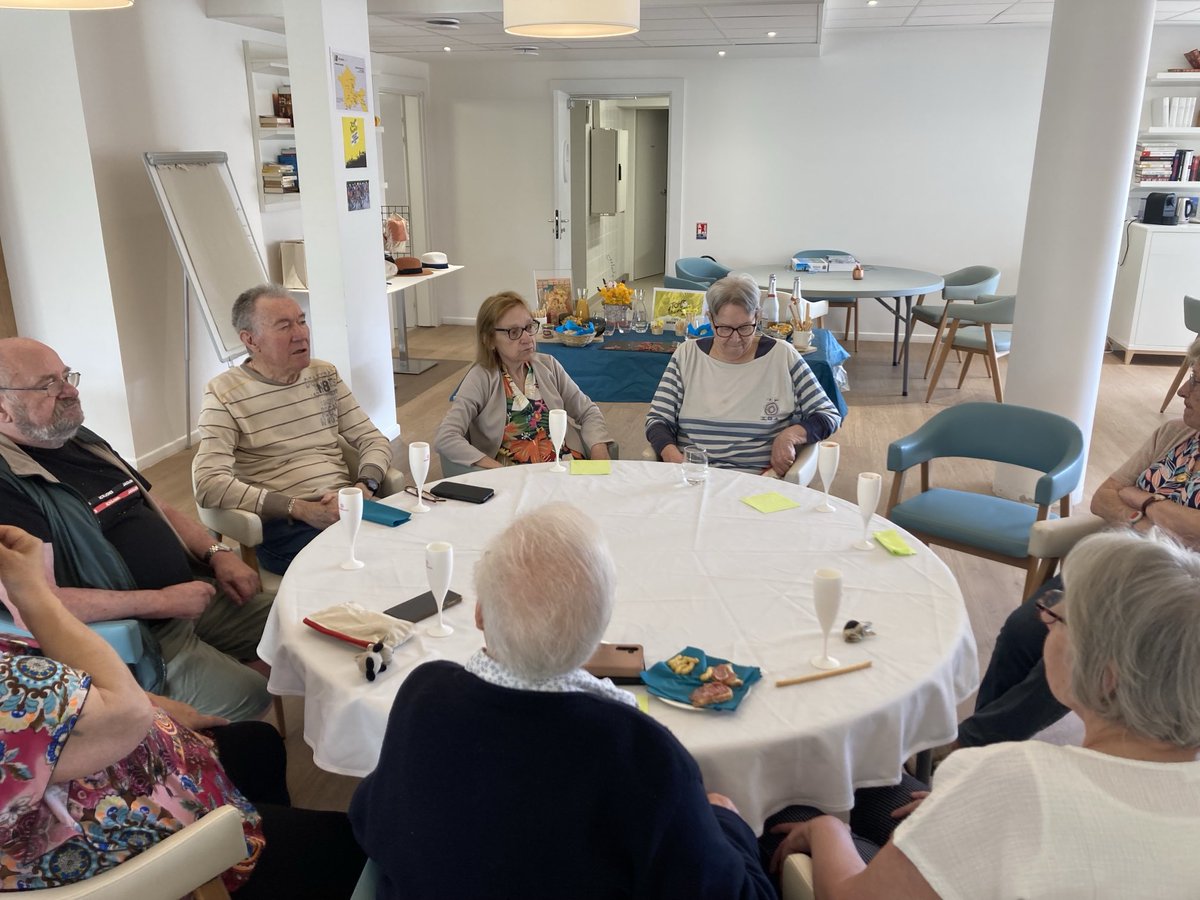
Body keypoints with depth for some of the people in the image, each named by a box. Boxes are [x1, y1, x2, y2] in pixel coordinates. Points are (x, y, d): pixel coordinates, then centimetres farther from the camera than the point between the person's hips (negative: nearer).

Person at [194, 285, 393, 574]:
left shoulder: (325, 375, 15)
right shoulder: (224, 393, -1)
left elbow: (374, 440, 16)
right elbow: (208, 484, -12)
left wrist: (365, 484, -7)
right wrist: (301, 508, -19)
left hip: (348, 507, 5)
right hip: (282, 524, -5)